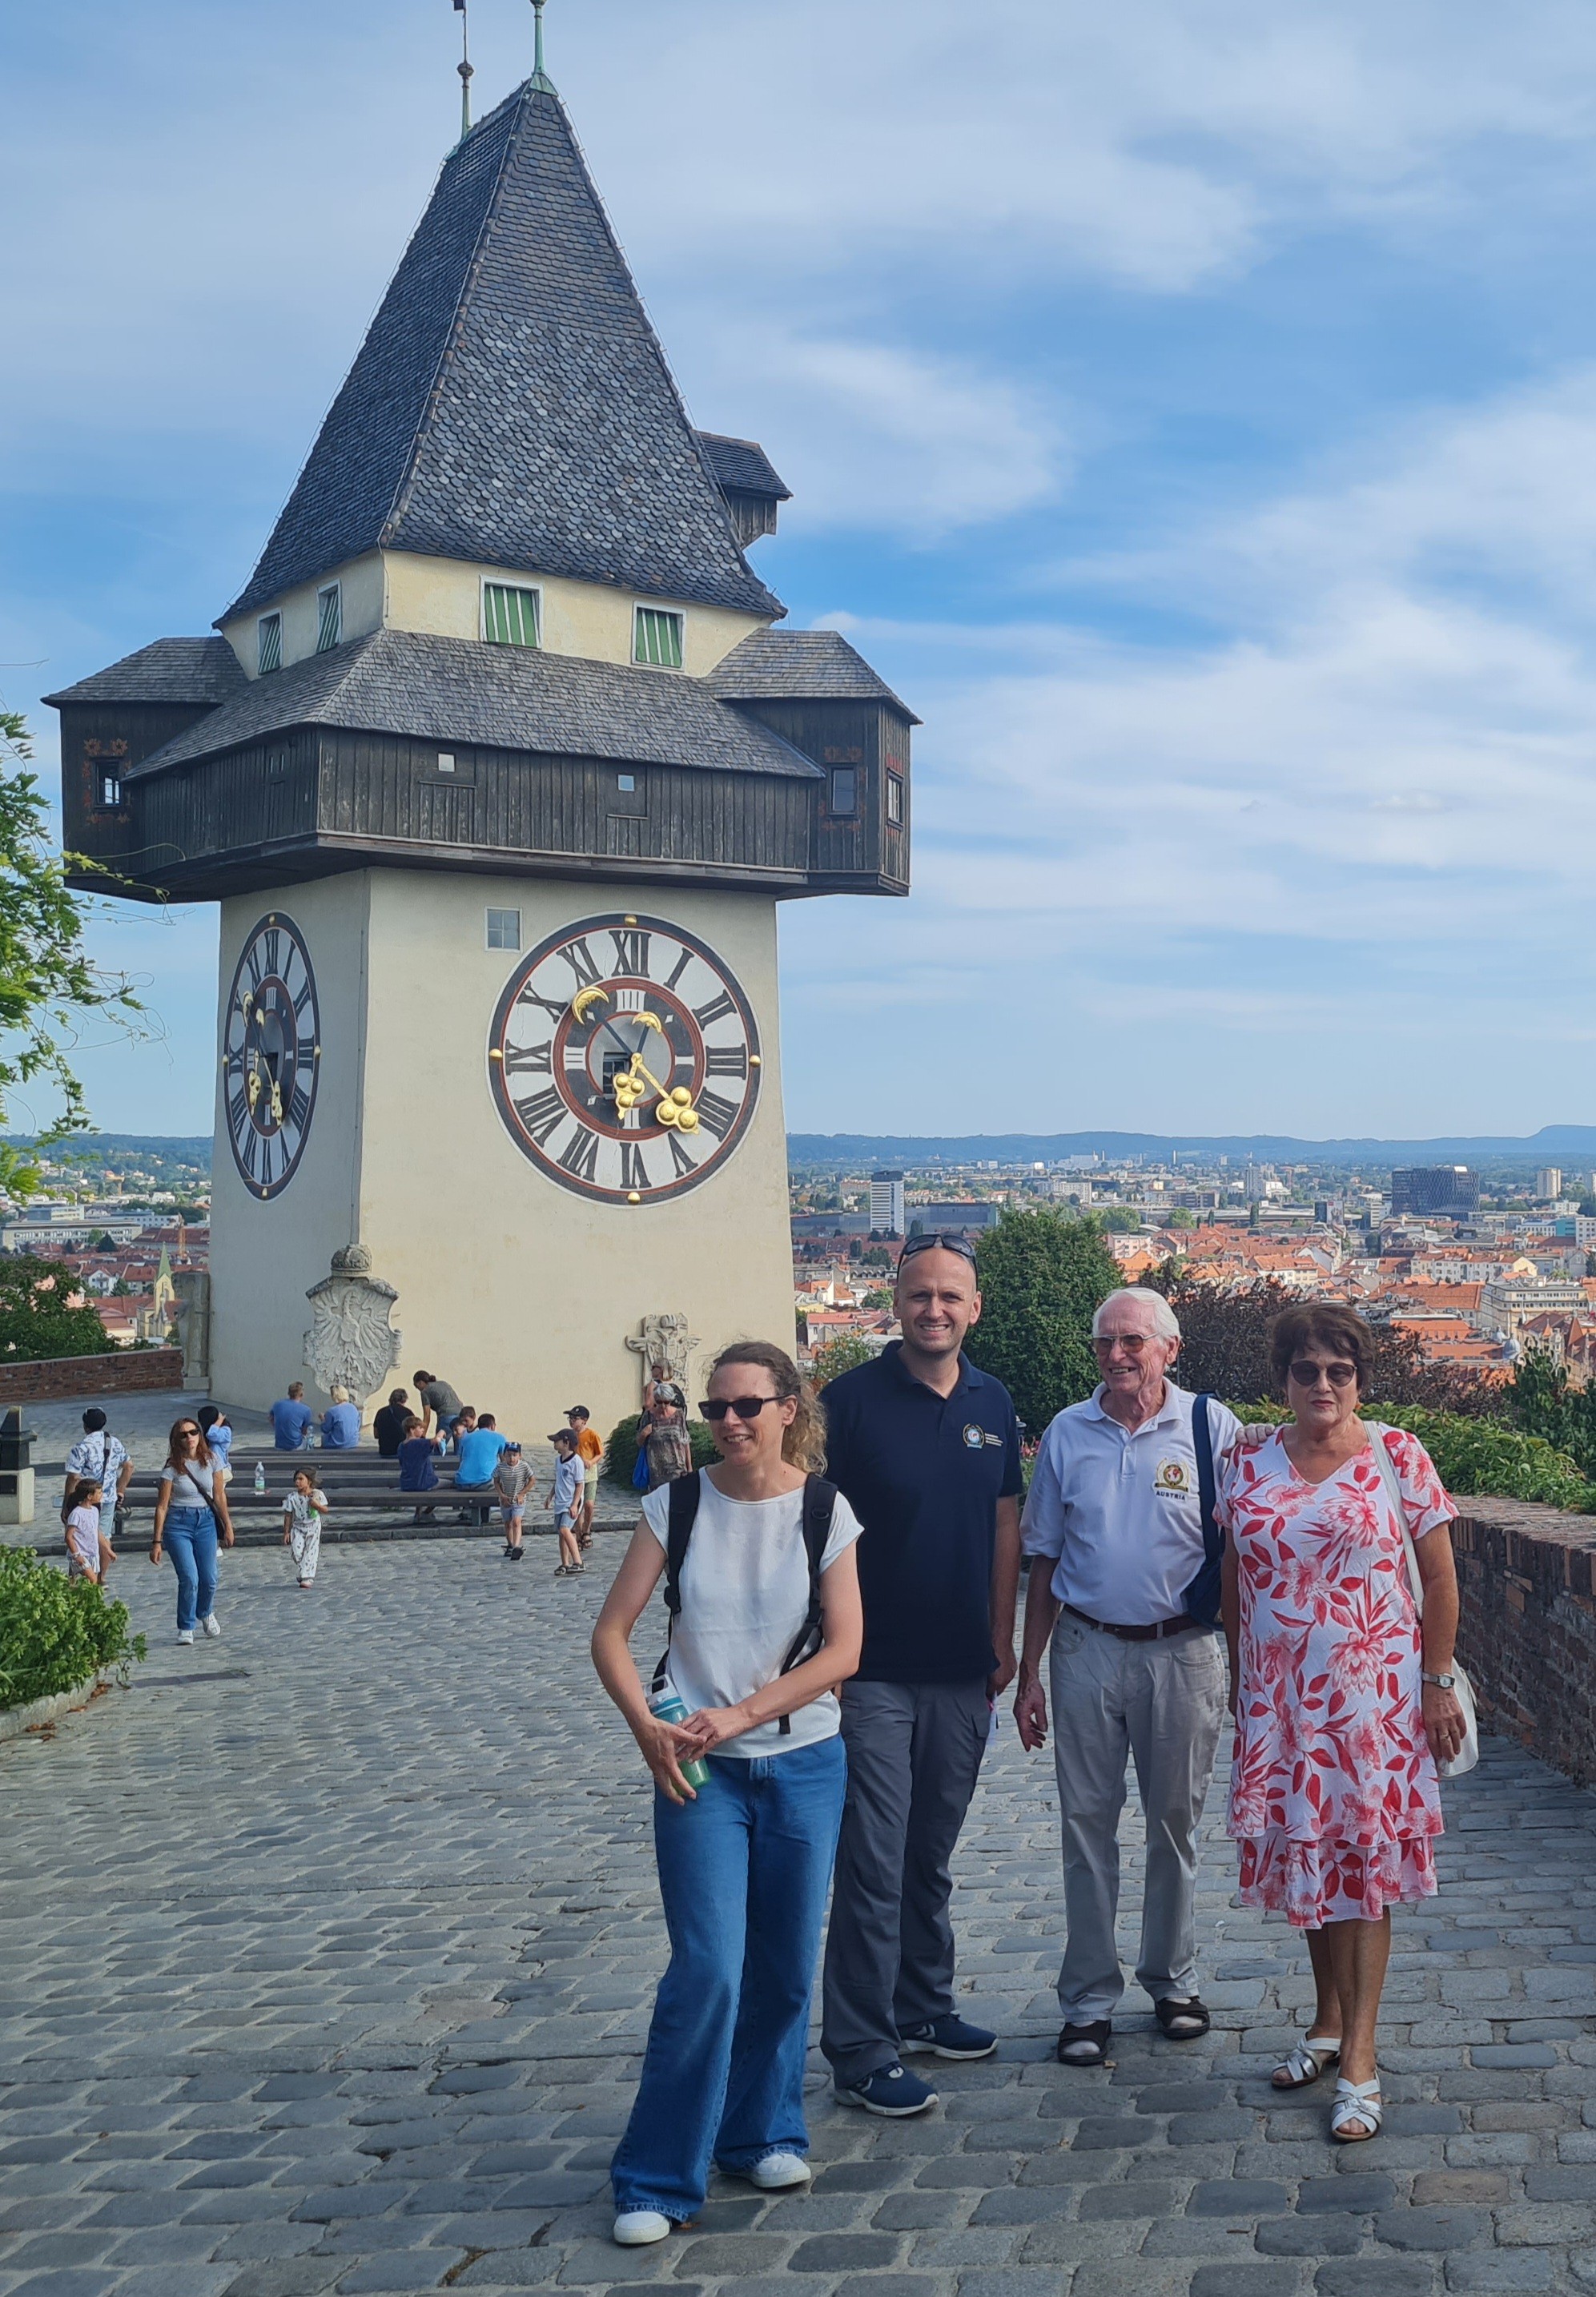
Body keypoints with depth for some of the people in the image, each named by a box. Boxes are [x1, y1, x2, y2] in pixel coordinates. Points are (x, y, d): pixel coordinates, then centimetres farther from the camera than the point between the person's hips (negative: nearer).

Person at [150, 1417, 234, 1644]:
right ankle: (186, 1628, 6)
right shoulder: (172, 1468, -7)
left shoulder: (210, 1461, 2)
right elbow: (162, 1506, -5)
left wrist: (227, 1527, 9)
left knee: (209, 1579, 3)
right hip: (178, 1523, -3)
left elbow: (219, 1496, 9)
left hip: (206, 1521, 3)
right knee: (189, 1578, -13)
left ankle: (206, 1613, 35)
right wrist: (157, 1541, -7)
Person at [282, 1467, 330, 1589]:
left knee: (311, 1552, -8)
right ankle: (303, 1574, 11)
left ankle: (308, 1578, -7)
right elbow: (288, 1515, 1)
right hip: (298, 1527, 1)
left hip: (313, 1527, -1)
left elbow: (326, 1510, -1)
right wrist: (286, 1532, 0)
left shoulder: (318, 1494, -6)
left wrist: (317, 1505, -22)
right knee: (297, 1553, -10)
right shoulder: (292, 1497, -5)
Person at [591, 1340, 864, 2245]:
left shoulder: (826, 1511, -3)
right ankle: (658, 2178, 5)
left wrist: (741, 1712, -15)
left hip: (804, 1764, 1)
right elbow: (611, 1634, -1)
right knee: (709, 1970, -9)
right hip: (699, 1767, -1)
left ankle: (762, 2133, 32)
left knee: (784, 1965, 10)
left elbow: (843, 1651, -7)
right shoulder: (678, 1505, -2)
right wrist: (648, 1728, -15)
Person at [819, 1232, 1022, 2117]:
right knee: (873, 1861, -4)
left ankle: (924, 2006, 32)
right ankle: (861, 2053, 5)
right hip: (874, 1669, -5)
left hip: (962, 1674, 5)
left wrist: (1001, 1639, 11)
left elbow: (1004, 1522, 14)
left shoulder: (992, 1404, 6)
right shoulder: (852, 1399, -10)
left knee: (931, 1852, 18)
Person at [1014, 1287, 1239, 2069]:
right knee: (1087, 1824, 5)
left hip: (1182, 1652, -1)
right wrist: (1027, 1674, 7)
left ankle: (1173, 1981, 27)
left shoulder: (1211, 1426, -3)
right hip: (1087, 1648, 2)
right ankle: (1088, 2001, 15)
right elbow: (1044, 1561, 8)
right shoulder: (1066, 1433, 3)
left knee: (1176, 1821, 11)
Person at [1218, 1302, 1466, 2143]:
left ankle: (1359, 2058, 5)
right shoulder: (1248, 1465, 3)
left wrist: (1438, 1682, -3)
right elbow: (1233, 1581, 11)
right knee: (1304, 1850, 12)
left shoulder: (1398, 1457, -5)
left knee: (1362, 1856, -1)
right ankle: (1329, 2020, 30)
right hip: (1279, 1695, 3)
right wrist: (1239, 1688, 11)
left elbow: (1440, 1576, -1)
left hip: (1371, 1690, -3)